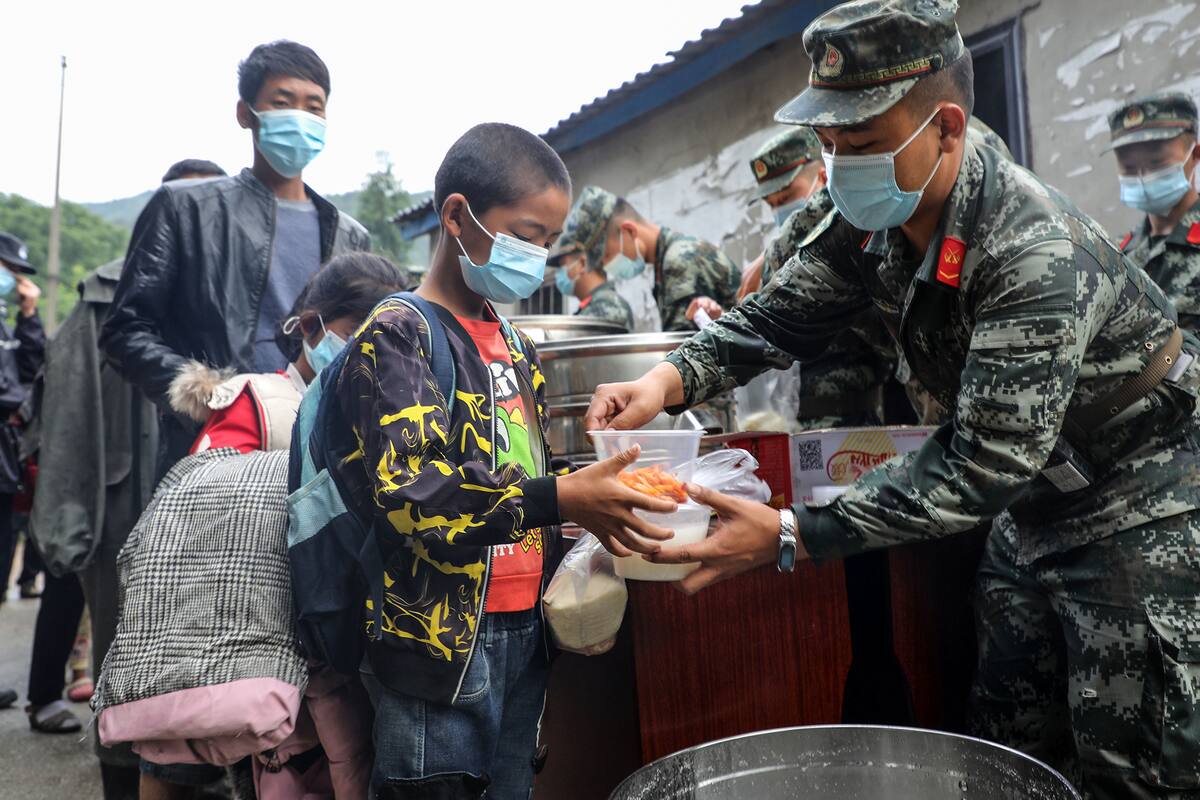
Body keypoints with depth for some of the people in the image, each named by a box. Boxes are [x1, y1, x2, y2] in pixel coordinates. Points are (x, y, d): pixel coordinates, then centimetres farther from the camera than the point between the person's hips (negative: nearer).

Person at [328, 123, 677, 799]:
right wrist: (560, 499, -27)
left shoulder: (517, 347, 14)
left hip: (525, 629, 7)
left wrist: (600, 501, 2)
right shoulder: (398, 335, -10)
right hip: (440, 634, -7)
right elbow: (411, 496, -22)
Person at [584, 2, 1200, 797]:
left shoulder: (1037, 255, -33)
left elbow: (980, 467, -35)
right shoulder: (874, 220, -10)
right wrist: (668, 380, -26)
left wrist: (791, 537, -40)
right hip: (1035, 504, 7)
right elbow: (778, 314, -7)